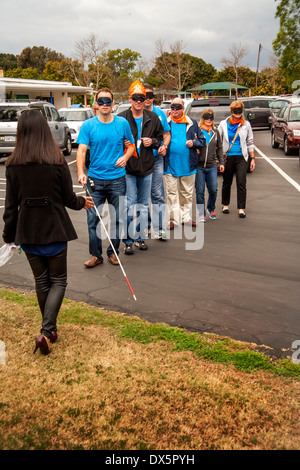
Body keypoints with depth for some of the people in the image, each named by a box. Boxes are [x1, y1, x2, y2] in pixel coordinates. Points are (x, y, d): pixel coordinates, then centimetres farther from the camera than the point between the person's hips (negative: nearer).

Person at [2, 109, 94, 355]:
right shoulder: (57, 161, -11)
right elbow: (69, 199, -4)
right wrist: (82, 202, 19)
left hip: (27, 231, 3)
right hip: (54, 230, -2)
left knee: (41, 280, 18)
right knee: (58, 281, 11)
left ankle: (51, 328, 30)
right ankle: (45, 332, -3)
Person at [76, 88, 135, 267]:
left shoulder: (122, 123, 4)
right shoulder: (88, 125, 0)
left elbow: (131, 145, 13)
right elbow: (81, 150, -6)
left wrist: (125, 157, -8)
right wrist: (81, 172, -21)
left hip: (117, 180, 1)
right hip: (95, 180, -1)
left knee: (117, 218, 9)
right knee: (93, 218, 0)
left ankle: (113, 252, 25)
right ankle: (96, 255, 13)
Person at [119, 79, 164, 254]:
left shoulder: (153, 118, 7)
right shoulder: (121, 118, -5)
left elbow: (161, 138, 16)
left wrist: (152, 141, -3)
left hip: (147, 167, 4)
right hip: (128, 168, -4)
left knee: (144, 204, 12)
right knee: (130, 204, -4)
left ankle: (141, 236, 23)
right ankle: (128, 239, 5)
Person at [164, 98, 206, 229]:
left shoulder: (192, 123, 8)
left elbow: (202, 140, 12)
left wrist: (194, 143, -7)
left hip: (188, 165, 2)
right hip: (170, 165, -1)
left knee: (187, 193, 10)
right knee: (172, 193, 1)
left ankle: (186, 217, 23)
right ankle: (174, 219, 10)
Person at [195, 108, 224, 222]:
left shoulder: (215, 132, 12)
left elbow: (219, 148, 17)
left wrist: (221, 162, 13)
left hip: (212, 166, 3)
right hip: (199, 166, -3)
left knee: (213, 190, 1)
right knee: (200, 191, -1)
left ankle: (211, 209, 26)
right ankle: (201, 214, 8)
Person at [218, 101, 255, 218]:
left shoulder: (246, 125, 8)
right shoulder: (223, 124, 6)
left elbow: (250, 142, 12)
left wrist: (252, 158, 8)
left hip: (241, 157, 0)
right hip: (228, 157, 0)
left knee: (241, 182, -9)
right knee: (227, 182, 9)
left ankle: (241, 208, -7)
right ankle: (225, 205, 27)